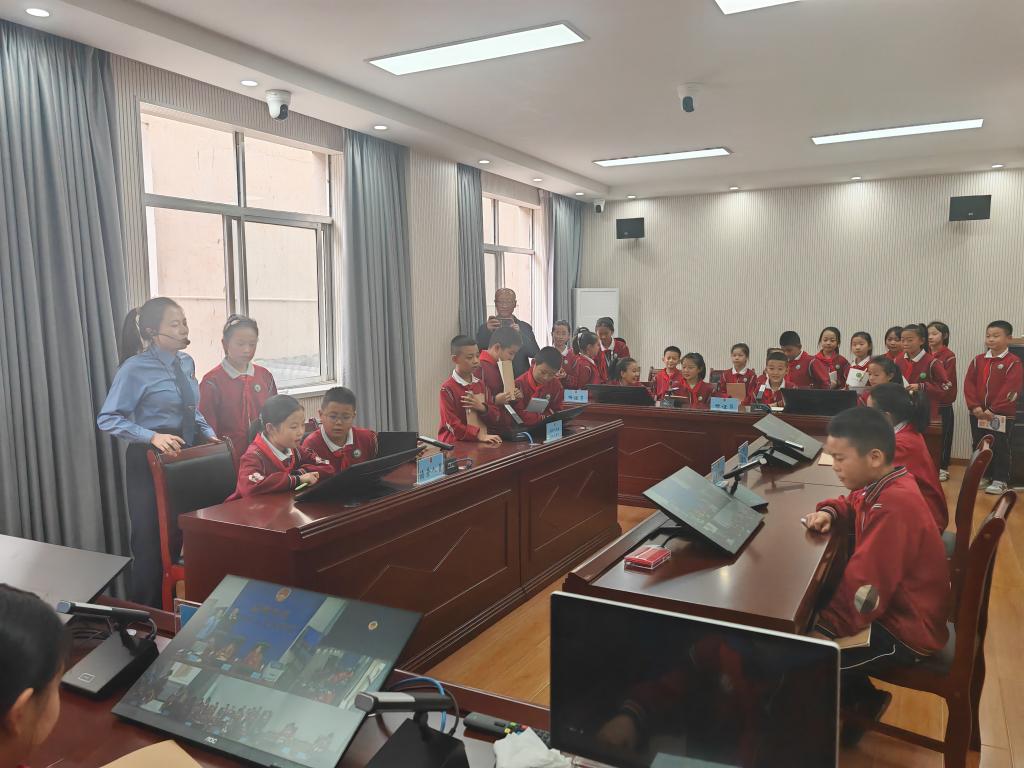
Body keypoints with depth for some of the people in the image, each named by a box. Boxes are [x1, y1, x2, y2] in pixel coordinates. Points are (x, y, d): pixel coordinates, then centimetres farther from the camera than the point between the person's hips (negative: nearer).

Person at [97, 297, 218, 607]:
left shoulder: (186, 363, 4)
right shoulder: (135, 368, -15)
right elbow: (108, 419, -19)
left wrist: (207, 432, -1)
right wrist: (153, 436, -30)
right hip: (150, 461, -6)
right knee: (152, 543, 5)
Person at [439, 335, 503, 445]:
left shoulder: (480, 384, 11)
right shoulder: (447, 388, -7)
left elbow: (494, 419, 12)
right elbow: (453, 425, -12)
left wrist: (482, 408, -7)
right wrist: (479, 435, -22)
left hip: (479, 443, 5)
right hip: (456, 444, -5)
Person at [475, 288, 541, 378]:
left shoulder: (525, 327, 7)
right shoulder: (485, 327, 4)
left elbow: (535, 354, -5)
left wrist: (519, 334, -18)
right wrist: (487, 331, -24)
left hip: (521, 378, 1)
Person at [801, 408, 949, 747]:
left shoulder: (894, 505, -30)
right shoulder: (885, 485, -1)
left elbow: (865, 585, -30)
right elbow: (854, 505, 22)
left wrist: (824, 629, -22)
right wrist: (828, 512, 0)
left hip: (906, 629, -10)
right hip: (898, 605, 10)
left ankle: (862, 700, 14)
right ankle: (863, 699, 24)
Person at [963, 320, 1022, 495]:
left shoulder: (1013, 362, -8)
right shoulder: (978, 361, 7)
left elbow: (1011, 390, -14)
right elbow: (969, 384, 2)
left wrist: (993, 410, -18)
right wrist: (974, 406, -11)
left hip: (1002, 415, -5)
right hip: (977, 413, 5)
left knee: (1000, 448, 2)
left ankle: (1000, 480, 12)